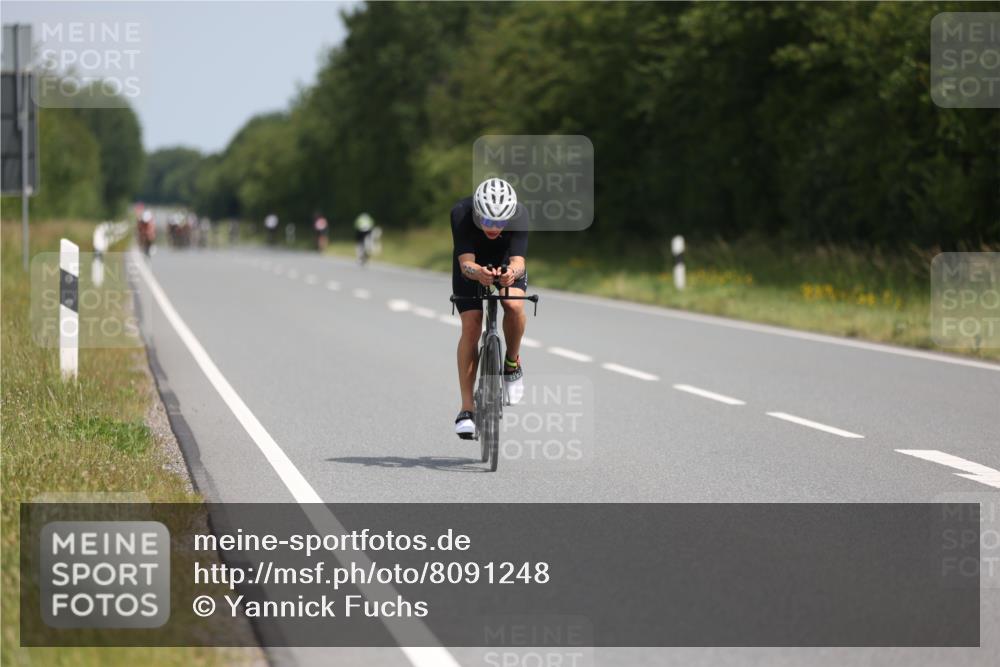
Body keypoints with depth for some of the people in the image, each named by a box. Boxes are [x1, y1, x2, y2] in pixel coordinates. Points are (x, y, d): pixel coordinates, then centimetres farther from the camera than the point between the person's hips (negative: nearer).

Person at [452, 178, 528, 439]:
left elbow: (518, 261, -42)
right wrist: (478, 273, -64)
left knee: (514, 306, -30)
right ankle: (467, 408, -11)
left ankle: (512, 363, -1)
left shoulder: (519, 216, -34)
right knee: (471, 326, -17)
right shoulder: (461, 214, -35)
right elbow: (466, 263, -41)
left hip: (507, 264, 0)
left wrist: (512, 273, -66)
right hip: (472, 266, 0)